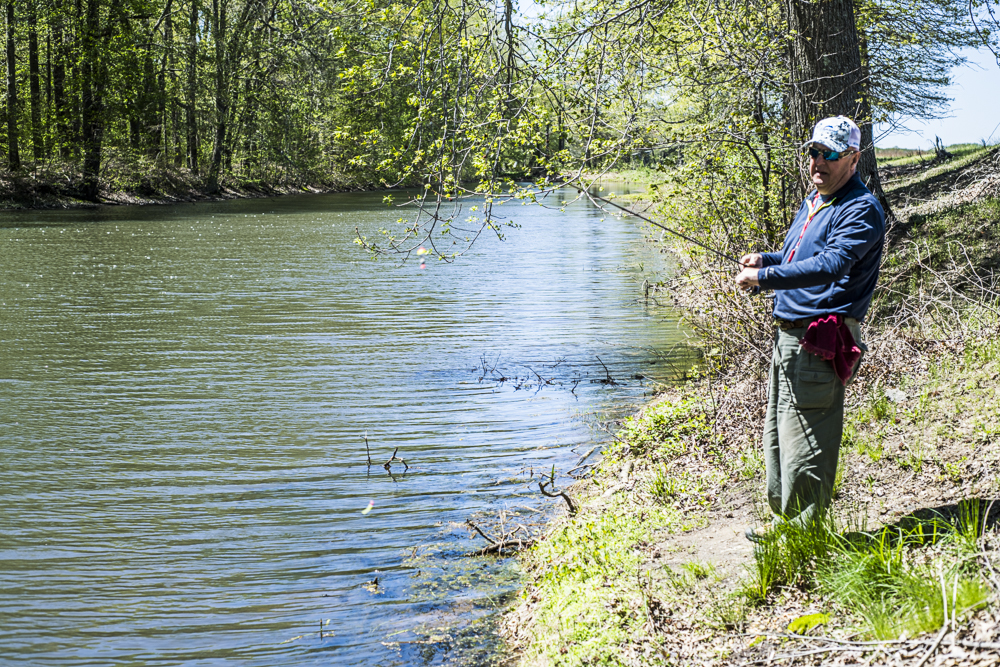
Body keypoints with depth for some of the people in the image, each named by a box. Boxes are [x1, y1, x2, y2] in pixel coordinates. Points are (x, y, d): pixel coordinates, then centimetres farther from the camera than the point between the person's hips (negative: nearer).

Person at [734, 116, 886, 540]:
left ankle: (805, 531, 4)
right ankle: (784, 517, 30)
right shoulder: (812, 202, 18)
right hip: (787, 334, 10)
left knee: (804, 439, -6)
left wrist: (764, 277, -30)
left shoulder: (861, 210, -13)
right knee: (776, 432, 17)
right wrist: (764, 259, 10)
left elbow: (831, 265, -28)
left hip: (819, 341, -10)